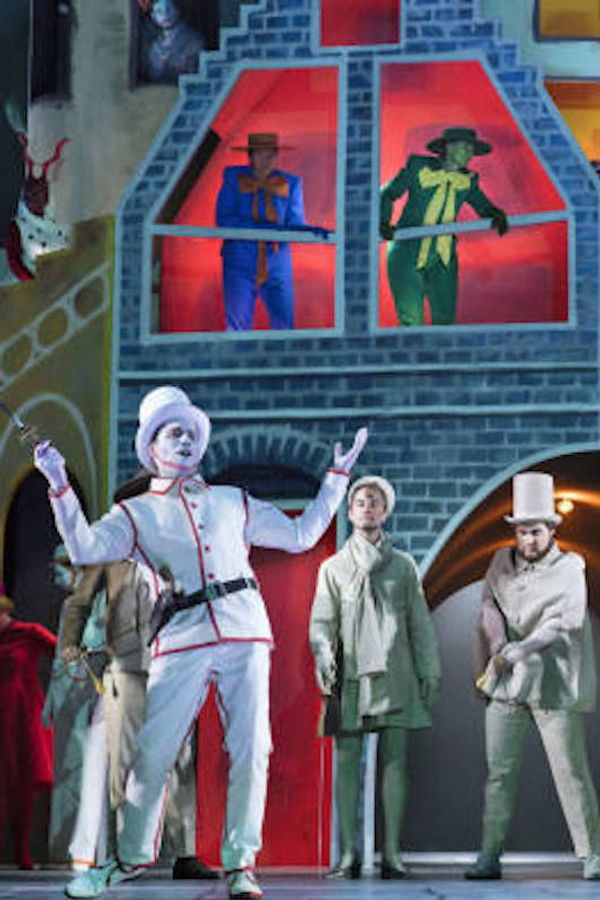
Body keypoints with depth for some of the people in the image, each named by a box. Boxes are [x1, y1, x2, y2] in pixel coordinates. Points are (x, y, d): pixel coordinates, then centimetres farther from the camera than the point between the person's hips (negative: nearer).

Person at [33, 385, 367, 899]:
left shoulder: (233, 503, 22)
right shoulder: (137, 514, 14)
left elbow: (299, 535, 24)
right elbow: (84, 549, -2)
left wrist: (337, 478, 23)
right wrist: (60, 486, -9)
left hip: (245, 635, 2)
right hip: (182, 643, -2)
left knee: (251, 750, -6)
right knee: (152, 754, -5)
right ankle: (133, 855, 15)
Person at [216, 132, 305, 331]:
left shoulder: (289, 183, 7)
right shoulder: (234, 178, 3)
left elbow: (296, 223, 4)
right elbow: (223, 219, -6)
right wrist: (260, 227, -20)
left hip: (276, 265, 1)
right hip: (240, 262, -1)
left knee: (284, 325, -8)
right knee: (237, 325, -4)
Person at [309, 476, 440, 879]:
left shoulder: (404, 565, 13)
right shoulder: (333, 567, 11)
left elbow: (420, 623, 12)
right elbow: (322, 621, 4)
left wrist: (429, 672, 5)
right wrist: (323, 657, -15)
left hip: (395, 676, 1)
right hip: (350, 678, 0)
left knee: (395, 761, -2)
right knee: (346, 762, -5)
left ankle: (392, 853, 0)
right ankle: (349, 854, -2)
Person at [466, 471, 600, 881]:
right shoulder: (502, 562, 11)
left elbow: (565, 621, -13)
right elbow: (489, 609, 3)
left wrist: (520, 651, -24)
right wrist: (499, 652, -14)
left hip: (553, 685, -3)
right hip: (506, 684, 3)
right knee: (500, 772, 2)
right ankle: (490, 857, 5)